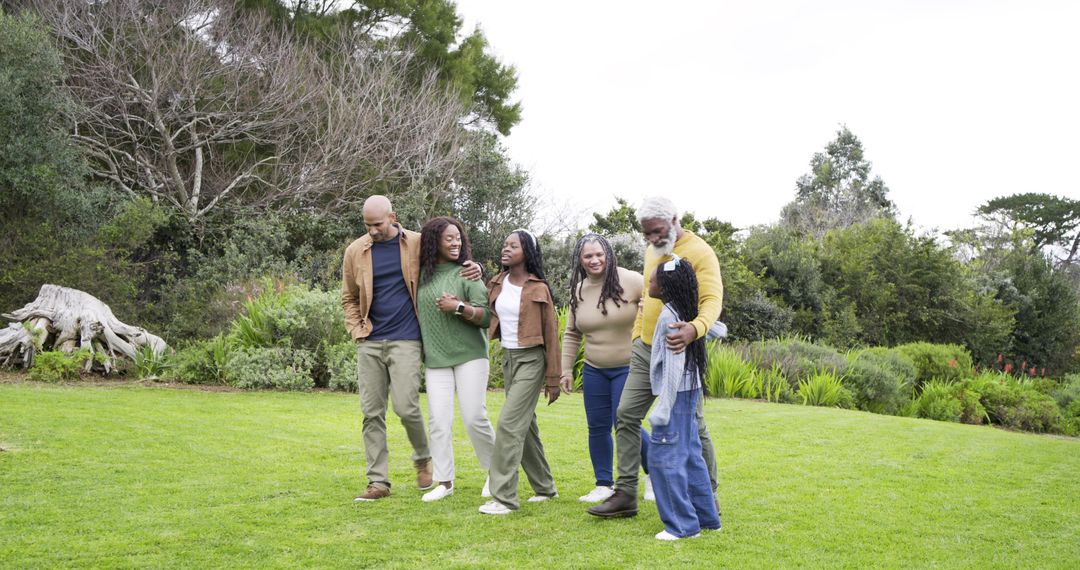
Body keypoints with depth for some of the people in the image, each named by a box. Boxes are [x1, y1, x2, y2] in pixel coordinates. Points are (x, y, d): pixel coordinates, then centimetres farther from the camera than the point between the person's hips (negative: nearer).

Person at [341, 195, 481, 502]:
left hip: (405, 340, -3)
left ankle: (423, 459, 21)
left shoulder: (418, 244, -1)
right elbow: (349, 299, 16)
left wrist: (472, 269, -6)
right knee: (372, 413, 4)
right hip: (369, 344, 3)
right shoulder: (355, 251, 5)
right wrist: (357, 331, 3)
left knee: (406, 407, -9)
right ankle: (378, 481, 13)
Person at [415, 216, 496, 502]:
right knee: (438, 420, -1)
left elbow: (486, 316, -6)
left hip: (469, 355, -3)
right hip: (435, 359, 3)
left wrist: (459, 307, -19)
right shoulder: (422, 275, 8)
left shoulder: (466, 273, -2)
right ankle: (444, 482, 9)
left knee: (474, 418, -5)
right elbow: (416, 312, 19)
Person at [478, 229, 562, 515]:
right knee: (525, 426, 13)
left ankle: (504, 497, -11)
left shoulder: (538, 289, -10)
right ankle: (545, 488, 27)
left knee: (510, 422, -14)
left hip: (532, 360, -7)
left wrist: (553, 379, -7)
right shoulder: (496, 285, 6)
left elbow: (551, 334, -7)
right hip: (508, 358, 7)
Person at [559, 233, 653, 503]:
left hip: (629, 368, -5)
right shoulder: (578, 290, 3)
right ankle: (604, 484, 23)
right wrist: (566, 370, 9)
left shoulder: (631, 281, -14)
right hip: (594, 371, 5)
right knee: (597, 428, 8)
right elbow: (571, 334, 11)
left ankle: (653, 473, 19)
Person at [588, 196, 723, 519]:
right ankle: (626, 494, 11)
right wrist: (637, 335, 18)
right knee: (626, 416, 4)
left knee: (692, 426, 1)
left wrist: (694, 329, -42)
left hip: (679, 353, -7)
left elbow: (713, 300, -23)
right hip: (645, 350, 8)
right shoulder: (651, 251, 13)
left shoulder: (699, 252, -12)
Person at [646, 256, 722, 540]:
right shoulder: (683, 313, 10)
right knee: (689, 456, 16)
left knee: (664, 458, -4)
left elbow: (674, 367, -21)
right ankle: (707, 517, 24)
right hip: (689, 392, 10)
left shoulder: (669, 317, -18)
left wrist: (663, 408, -19)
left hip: (676, 395, -10)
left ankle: (683, 524, 1)